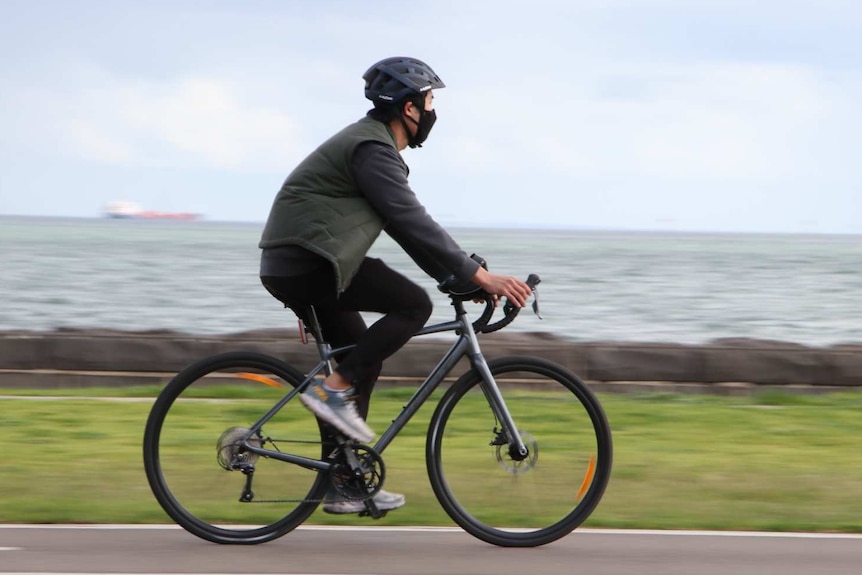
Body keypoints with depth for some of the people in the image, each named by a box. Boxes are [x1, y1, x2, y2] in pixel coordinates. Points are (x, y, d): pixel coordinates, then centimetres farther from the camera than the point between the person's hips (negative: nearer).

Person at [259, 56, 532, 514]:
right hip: (307, 262, -11)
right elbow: (412, 222, -22)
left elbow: (407, 226, 22)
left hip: (291, 266, 11)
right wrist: (480, 276, -23)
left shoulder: (373, 144, 19)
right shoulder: (373, 149, -14)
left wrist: (461, 278, 15)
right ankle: (333, 389, -13)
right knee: (413, 305, -16)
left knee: (364, 359, 16)